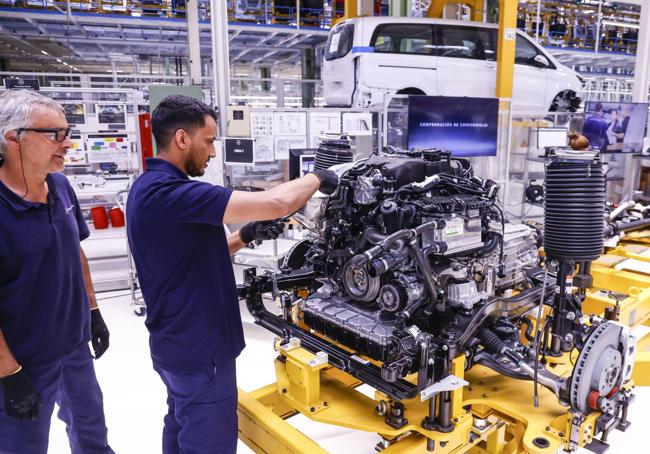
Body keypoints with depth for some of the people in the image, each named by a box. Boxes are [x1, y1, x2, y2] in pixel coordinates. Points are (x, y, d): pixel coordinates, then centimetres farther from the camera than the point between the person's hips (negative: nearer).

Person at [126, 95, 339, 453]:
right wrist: (316, 179, -13)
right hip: (198, 350, -10)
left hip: (179, 343, 10)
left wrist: (246, 235, 1)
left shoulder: (152, 187, 7)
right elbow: (276, 203, -32)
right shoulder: (168, 191, -27)